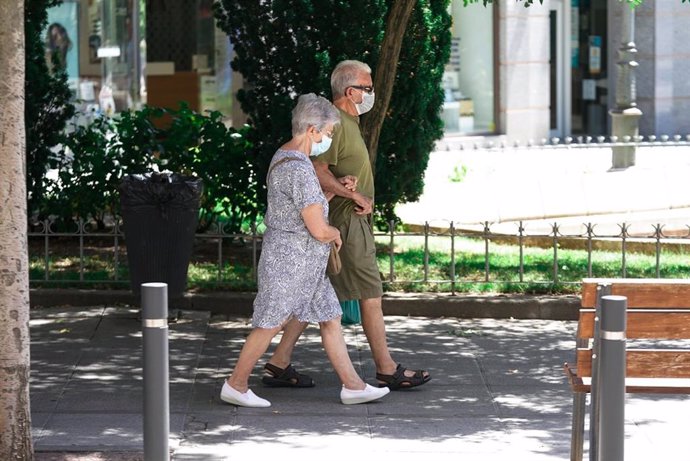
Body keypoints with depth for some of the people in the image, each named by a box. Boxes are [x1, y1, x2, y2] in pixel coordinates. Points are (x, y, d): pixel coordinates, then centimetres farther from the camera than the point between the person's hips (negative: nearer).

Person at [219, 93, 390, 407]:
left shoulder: (284, 157, 9)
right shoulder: (299, 170, -24)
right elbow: (319, 230, -24)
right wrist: (335, 233, -1)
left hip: (305, 264, 10)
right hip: (289, 260, -10)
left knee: (330, 319, 11)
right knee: (270, 324, 1)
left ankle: (352, 385, 16)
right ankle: (235, 385, 14)